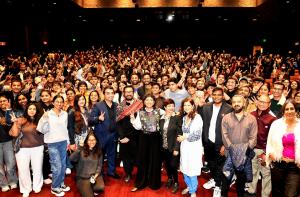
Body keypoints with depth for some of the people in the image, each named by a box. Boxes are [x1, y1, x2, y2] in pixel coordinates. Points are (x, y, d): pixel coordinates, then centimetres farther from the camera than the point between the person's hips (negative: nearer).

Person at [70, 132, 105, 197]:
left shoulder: (99, 151, 4)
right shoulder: (81, 150, -5)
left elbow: (99, 165, 5)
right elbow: (71, 159, -22)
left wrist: (95, 175, -11)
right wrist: (80, 148, -29)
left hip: (95, 175, 3)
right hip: (82, 177, -2)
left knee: (101, 187, -27)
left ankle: (89, 188, 5)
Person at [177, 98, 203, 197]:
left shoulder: (197, 117, -13)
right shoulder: (184, 117, 7)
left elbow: (197, 135, -15)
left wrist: (184, 137, -10)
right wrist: (181, 138, 3)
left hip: (194, 147, -6)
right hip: (184, 146, 6)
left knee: (192, 169, 4)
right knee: (184, 168, 14)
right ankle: (189, 186, 37)